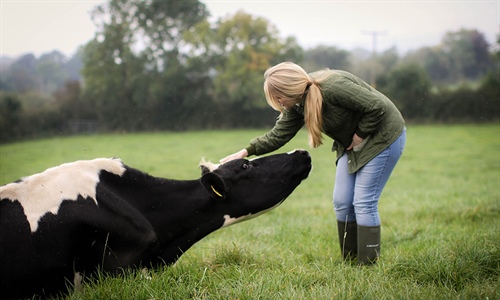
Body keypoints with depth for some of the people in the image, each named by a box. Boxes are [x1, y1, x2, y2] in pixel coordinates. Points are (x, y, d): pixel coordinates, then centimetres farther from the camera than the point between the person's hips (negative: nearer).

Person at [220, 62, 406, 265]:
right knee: (341, 202, 5)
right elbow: (278, 135, 0)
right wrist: (247, 152, -8)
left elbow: (378, 108, -30)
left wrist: (360, 135, -19)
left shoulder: (333, 87, -34)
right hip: (350, 144, 8)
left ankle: (369, 264, 0)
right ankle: (350, 261, 17)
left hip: (382, 137, -8)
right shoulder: (297, 104, -8)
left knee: (364, 202, -10)